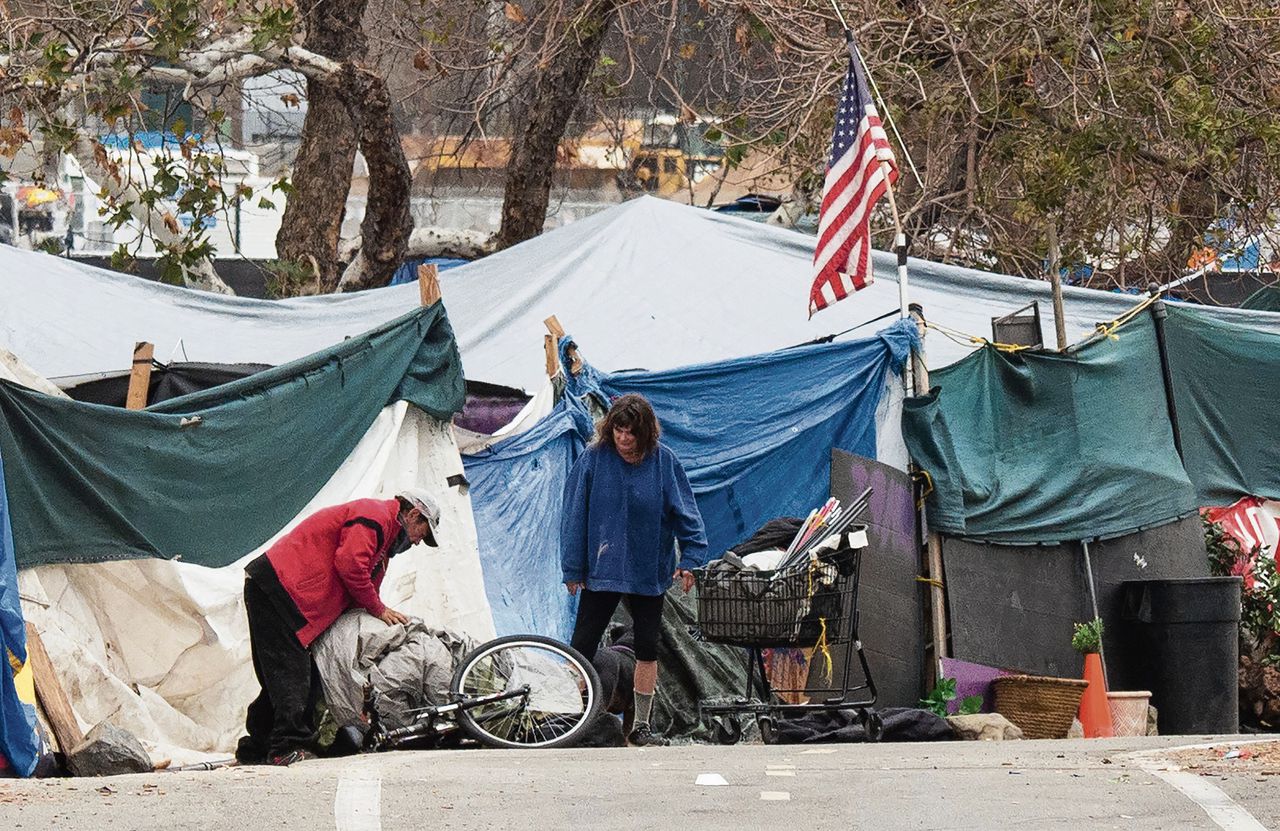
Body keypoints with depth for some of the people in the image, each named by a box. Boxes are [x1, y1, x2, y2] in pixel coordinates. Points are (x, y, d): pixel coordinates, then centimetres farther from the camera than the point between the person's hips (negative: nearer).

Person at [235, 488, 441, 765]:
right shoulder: (375, 516, -7)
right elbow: (349, 565, -18)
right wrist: (378, 609, -7)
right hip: (279, 586, -11)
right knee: (292, 671, -16)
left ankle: (256, 748, 13)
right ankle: (289, 747, -22)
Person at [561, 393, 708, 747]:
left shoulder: (663, 462, -6)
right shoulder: (593, 460, -8)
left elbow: (685, 512, -1)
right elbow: (575, 516, -3)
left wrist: (690, 557, -11)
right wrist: (573, 569, -3)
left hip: (648, 571, 1)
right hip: (600, 570, -1)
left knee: (647, 648, 7)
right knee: (582, 647, -2)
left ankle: (641, 725, 18)